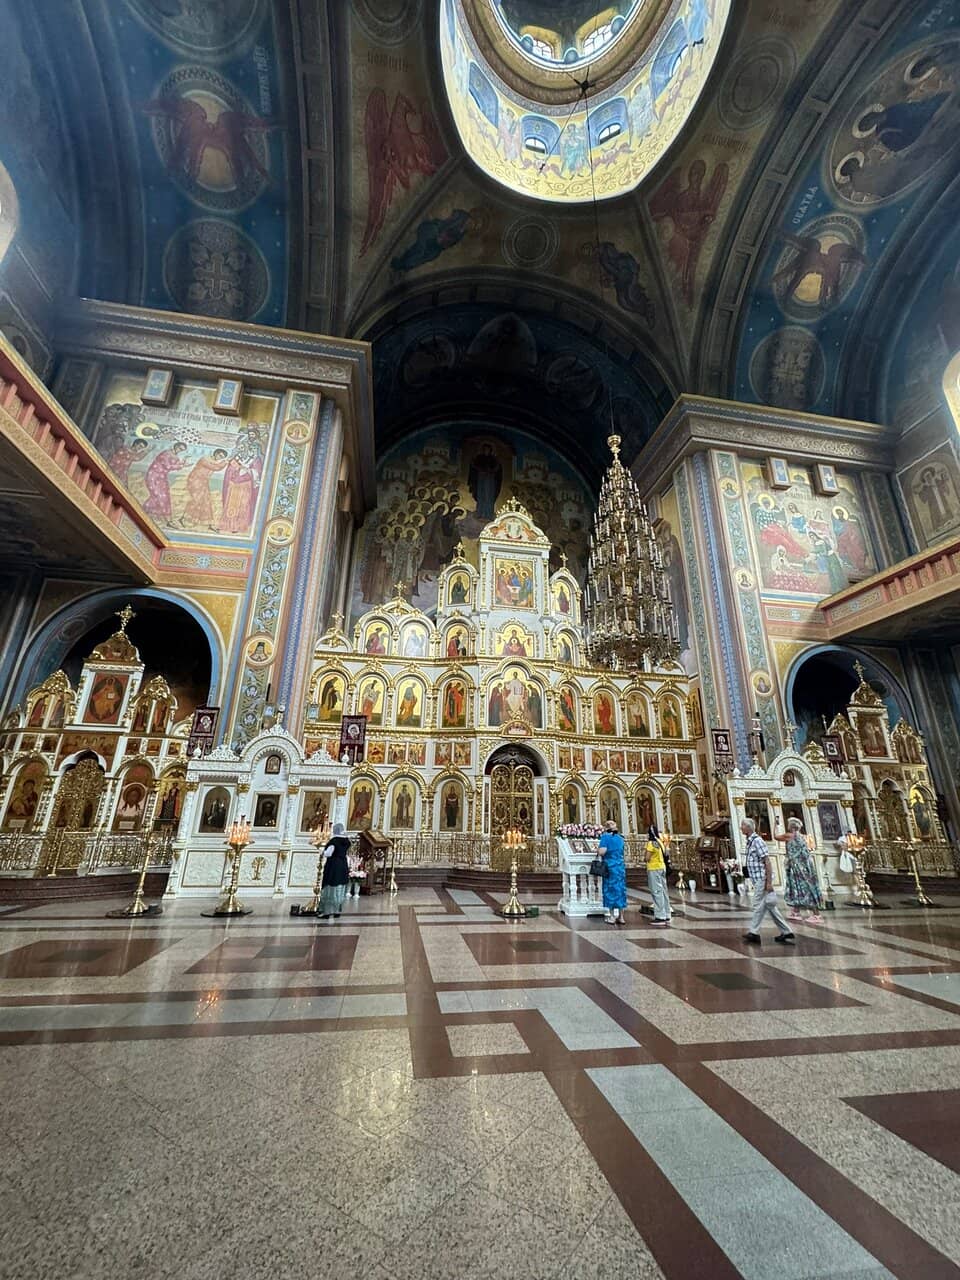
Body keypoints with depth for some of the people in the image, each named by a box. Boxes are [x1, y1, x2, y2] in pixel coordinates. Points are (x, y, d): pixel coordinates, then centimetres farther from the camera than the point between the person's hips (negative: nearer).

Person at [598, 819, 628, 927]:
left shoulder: (605, 836, -8)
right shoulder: (620, 838, 11)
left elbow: (602, 852, -17)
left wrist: (598, 848, 3)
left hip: (610, 866, -5)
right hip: (621, 866, 5)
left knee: (610, 890, 2)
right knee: (620, 890, 9)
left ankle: (611, 916, 5)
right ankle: (621, 917, 13)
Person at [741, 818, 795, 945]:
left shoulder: (757, 840, -15)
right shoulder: (750, 842, 13)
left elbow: (767, 861, -19)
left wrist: (769, 882, -21)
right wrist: (754, 882, 22)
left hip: (762, 879, -9)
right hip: (757, 879, 9)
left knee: (758, 906, -3)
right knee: (769, 906, 12)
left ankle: (754, 933, 2)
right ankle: (786, 932, 19)